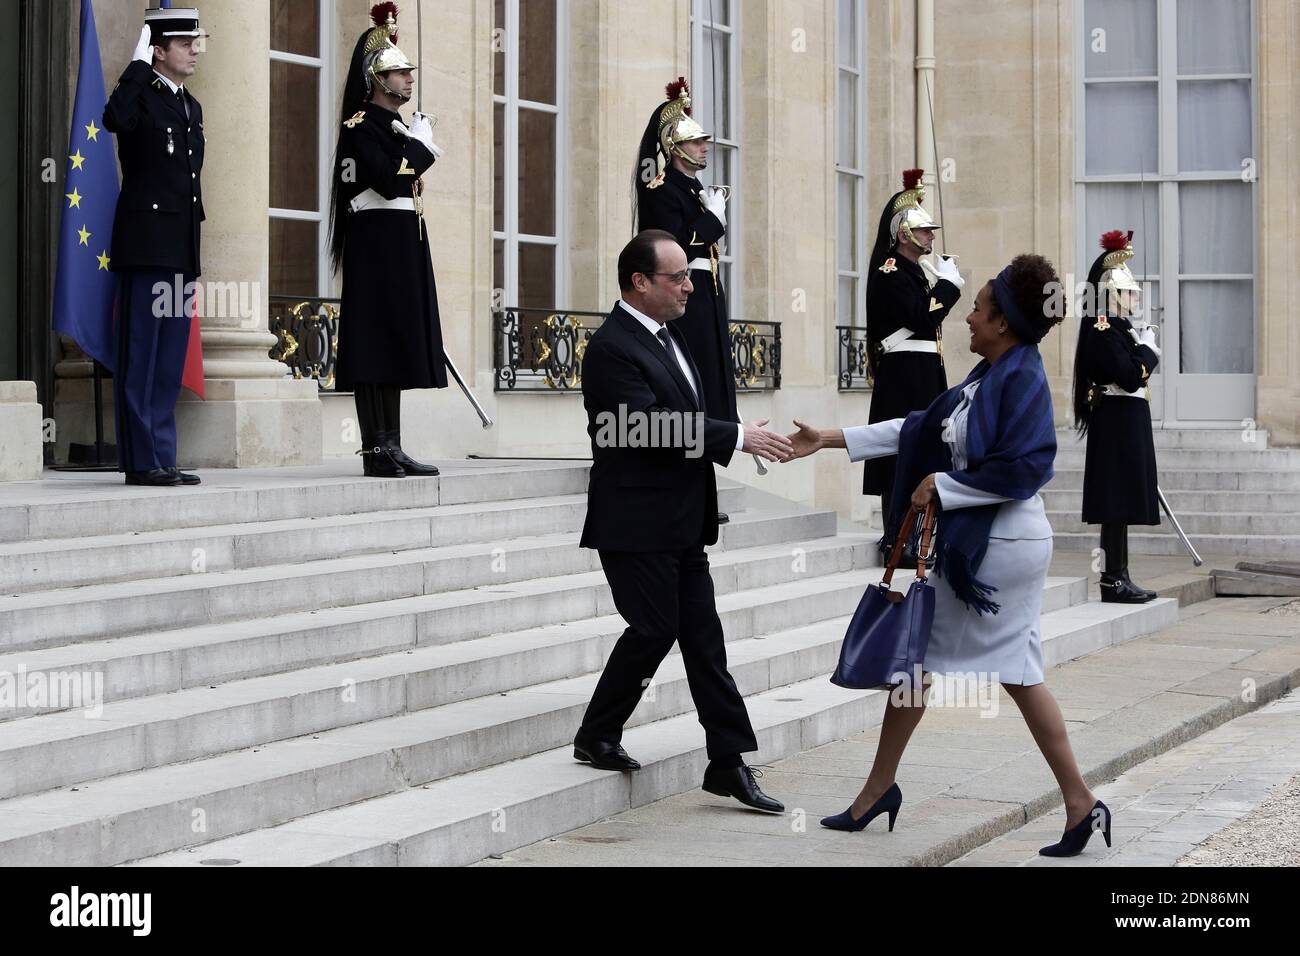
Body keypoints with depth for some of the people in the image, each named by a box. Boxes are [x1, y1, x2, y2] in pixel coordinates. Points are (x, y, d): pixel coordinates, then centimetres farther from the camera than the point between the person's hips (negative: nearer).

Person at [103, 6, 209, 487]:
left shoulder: (192, 107, 18)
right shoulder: (141, 94, -6)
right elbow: (114, 119, -30)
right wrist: (139, 63, -20)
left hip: (182, 249, 8)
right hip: (147, 245, -8)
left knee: (170, 362, 9)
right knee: (140, 358, -4)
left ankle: (162, 458, 14)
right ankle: (141, 461, -2)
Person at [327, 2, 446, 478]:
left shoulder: (399, 127, 19)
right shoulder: (361, 125, -8)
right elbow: (390, 181, -21)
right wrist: (419, 147, -9)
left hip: (404, 244, 9)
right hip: (376, 243, -9)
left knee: (397, 345, 7)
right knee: (374, 344, -9)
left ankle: (390, 447, 9)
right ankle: (376, 451, -9)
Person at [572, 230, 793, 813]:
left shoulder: (666, 334, 14)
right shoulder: (612, 348, -16)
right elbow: (652, 427, -24)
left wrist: (739, 440, 7)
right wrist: (738, 437, -21)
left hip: (681, 524, 9)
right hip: (636, 523, -9)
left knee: (702, 635, 7)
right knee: (655, 629, -5)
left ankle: (729, 764, 9)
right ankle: (596, 738, 14)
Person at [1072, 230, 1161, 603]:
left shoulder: (1118, 330, 17)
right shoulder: (1104, 331, -14)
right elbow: (1130, 375, -21)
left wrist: (1145, 347, 3)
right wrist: (1147, 347, -9)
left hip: (1127, 421, 11)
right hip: (1117, 422, -10)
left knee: (1120, 504, 11)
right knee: (1116, 504, -8)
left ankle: (1119, 577, 14)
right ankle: (1114, 580, -6)